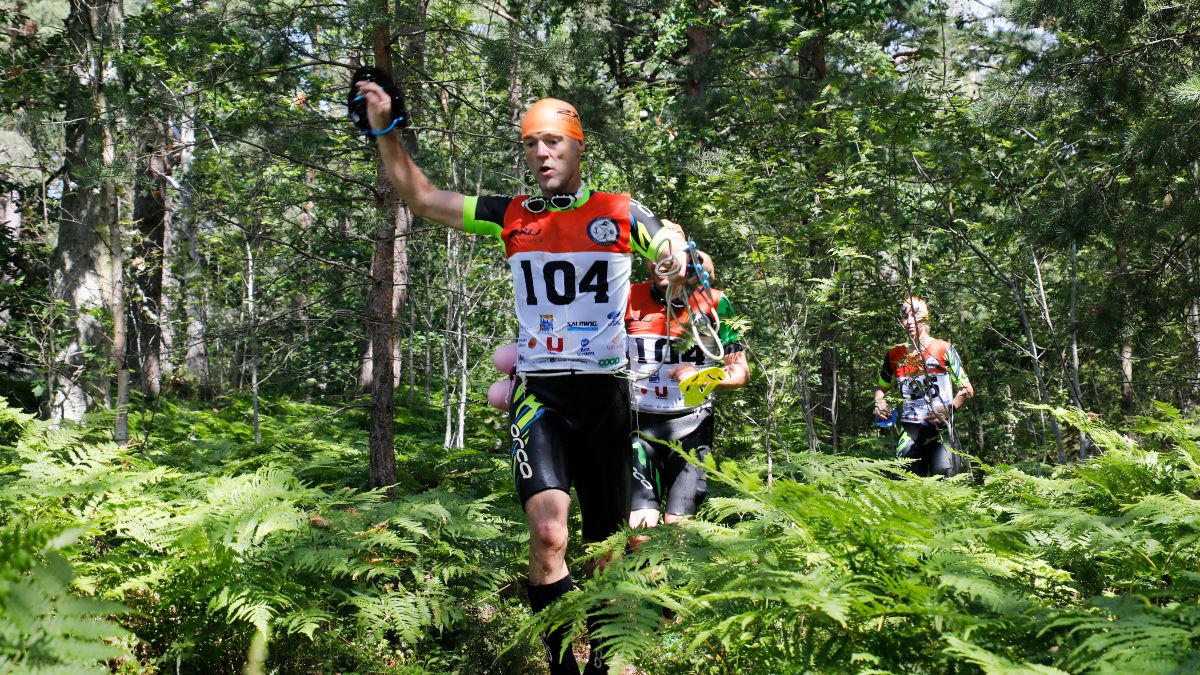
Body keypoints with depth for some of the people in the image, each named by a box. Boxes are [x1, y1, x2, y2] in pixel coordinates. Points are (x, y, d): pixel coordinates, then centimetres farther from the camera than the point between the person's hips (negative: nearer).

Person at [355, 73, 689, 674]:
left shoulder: (621, 214, 4)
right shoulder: (512, 216, 7)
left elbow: (684, 269, 13)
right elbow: (420, 198, 8)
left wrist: (678, 251, -10)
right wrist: (384, 129, -3)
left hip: (605, 393, 1)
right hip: (539, 393, 0)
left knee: (606, 542, 10)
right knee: (548, 533, -23)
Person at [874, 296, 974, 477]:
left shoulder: (943, 349, -1)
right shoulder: (895, 355, 10)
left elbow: (967, 390, 1)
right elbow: (882, 387, 26)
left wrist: (949, 409, -15)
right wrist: (879, 403, 4)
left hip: (941, 429, -3)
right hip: (910, 430, 3)